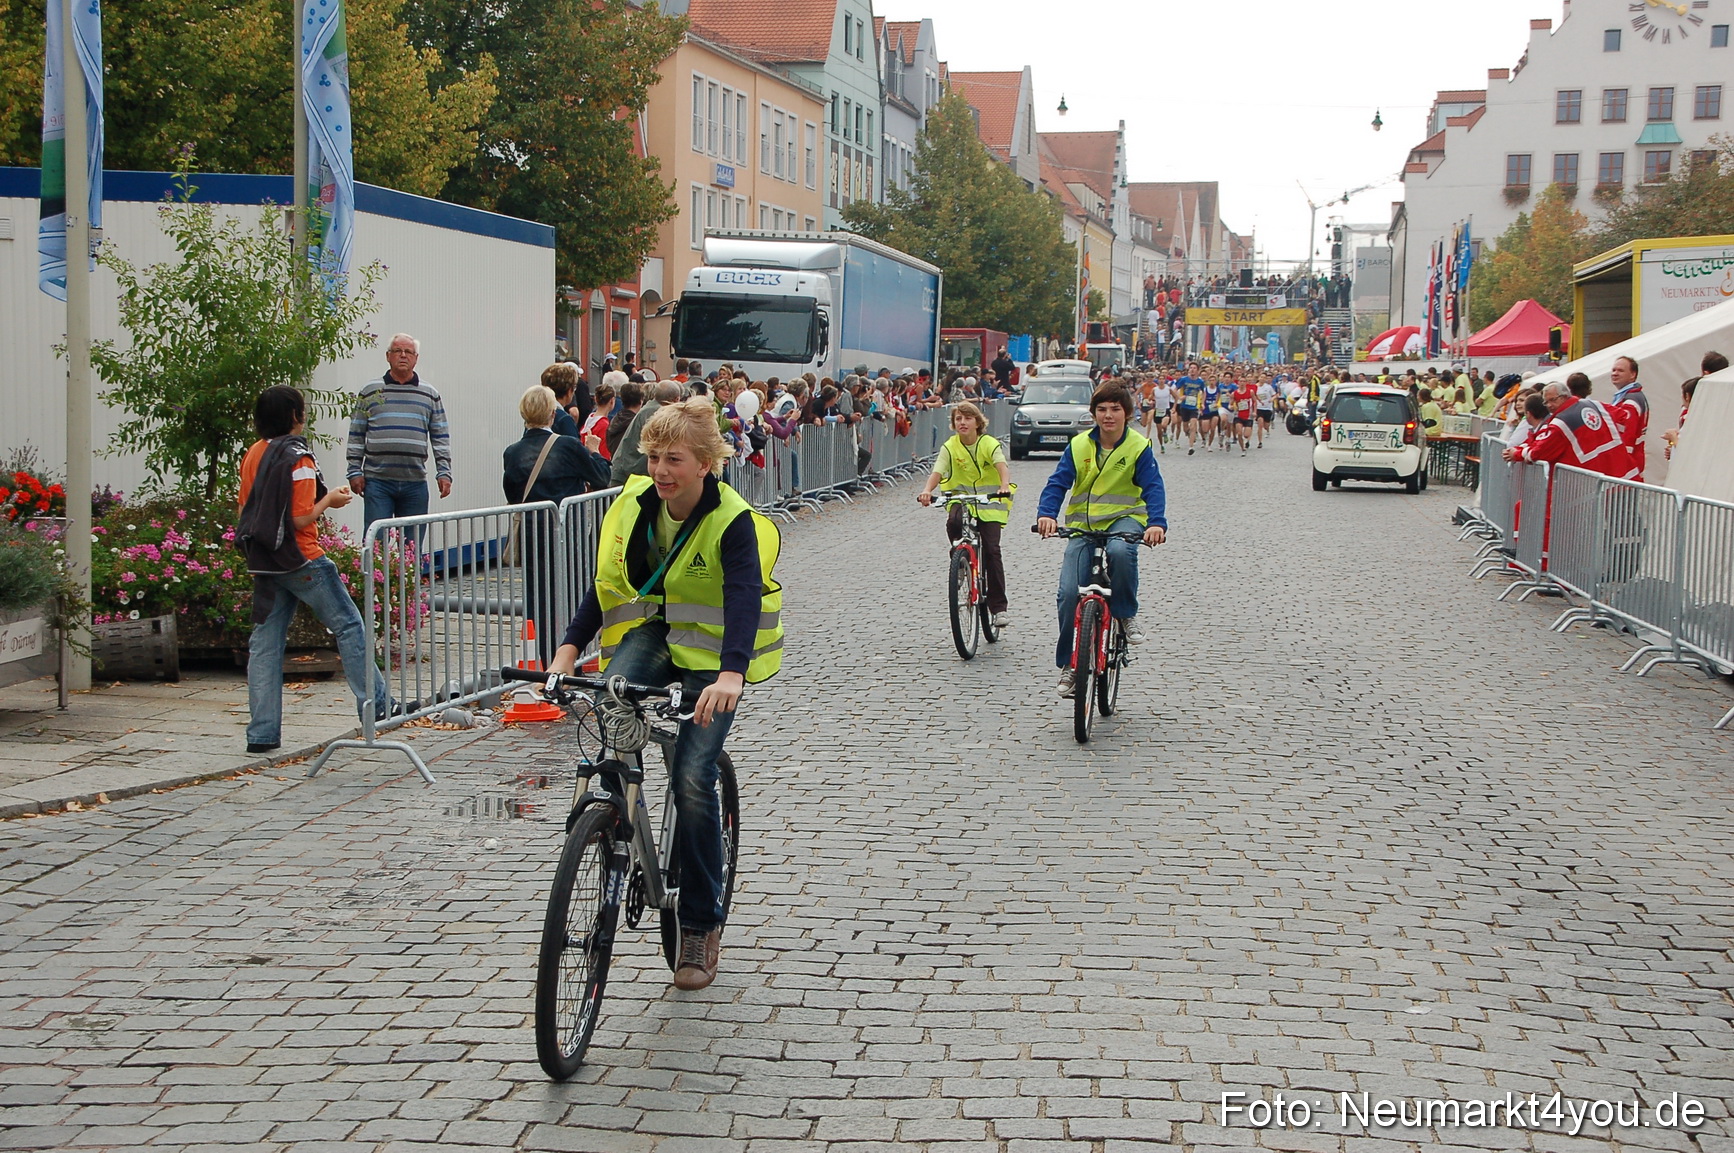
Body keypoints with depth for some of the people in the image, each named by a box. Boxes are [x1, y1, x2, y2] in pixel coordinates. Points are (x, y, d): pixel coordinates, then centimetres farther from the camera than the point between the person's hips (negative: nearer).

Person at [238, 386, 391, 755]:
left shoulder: (253, 454, 8)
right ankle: (374, 703, 11)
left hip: (263, 563, 7)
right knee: (347, 625, 7)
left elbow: (245, 510, 13)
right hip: (301, 560, -7)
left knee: (265, 643, 6)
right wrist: (330, 500, -3)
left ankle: (261, 733, 5)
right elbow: (300, 519, -17)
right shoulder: (298, 458, -14)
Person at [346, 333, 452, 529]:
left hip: (415, 483, 2)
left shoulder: (430, 395, 12)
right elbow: (356, 436, 8)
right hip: (378, 481, -2)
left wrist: (444, 473, 2)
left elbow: (441, 438, 11)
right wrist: (355, 472, 1)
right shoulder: (370, 391, 8)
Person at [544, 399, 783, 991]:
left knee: (692, 778, -14)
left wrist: (731, 675, -51)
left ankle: (701, 925, 1)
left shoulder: (732, 521, -20)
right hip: (651, 631, 4)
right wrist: (568, 648, -17)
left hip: (711, 652, -4)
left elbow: (744, 598, -34)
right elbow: (606, 584, -2)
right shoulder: (638, 503, -5)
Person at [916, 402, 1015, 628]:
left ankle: (999, 606, -5)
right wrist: (927, 491, -38)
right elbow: (938, 471, -17)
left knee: (991, 549, -13)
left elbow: (1001, 465, -26)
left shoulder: (990, 444, -8)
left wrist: (1005, 485, -48)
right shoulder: (949, 447, -4)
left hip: (989, 501, -2)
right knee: (954, 522, -34)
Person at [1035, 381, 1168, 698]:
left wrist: (1156, 523, -32)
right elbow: (1058, 482, -6)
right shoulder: (1079, 445, 0)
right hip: (1082, 523, 2)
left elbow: (1153, 487, -13)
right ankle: (1069, 665, 3)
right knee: (1069, 593, -13)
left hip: (1123, 517, -2)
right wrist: (1046, 514, -25)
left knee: (1120, 551, -39)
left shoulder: (1138, 447, -4)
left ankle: (1126, 615, -13)